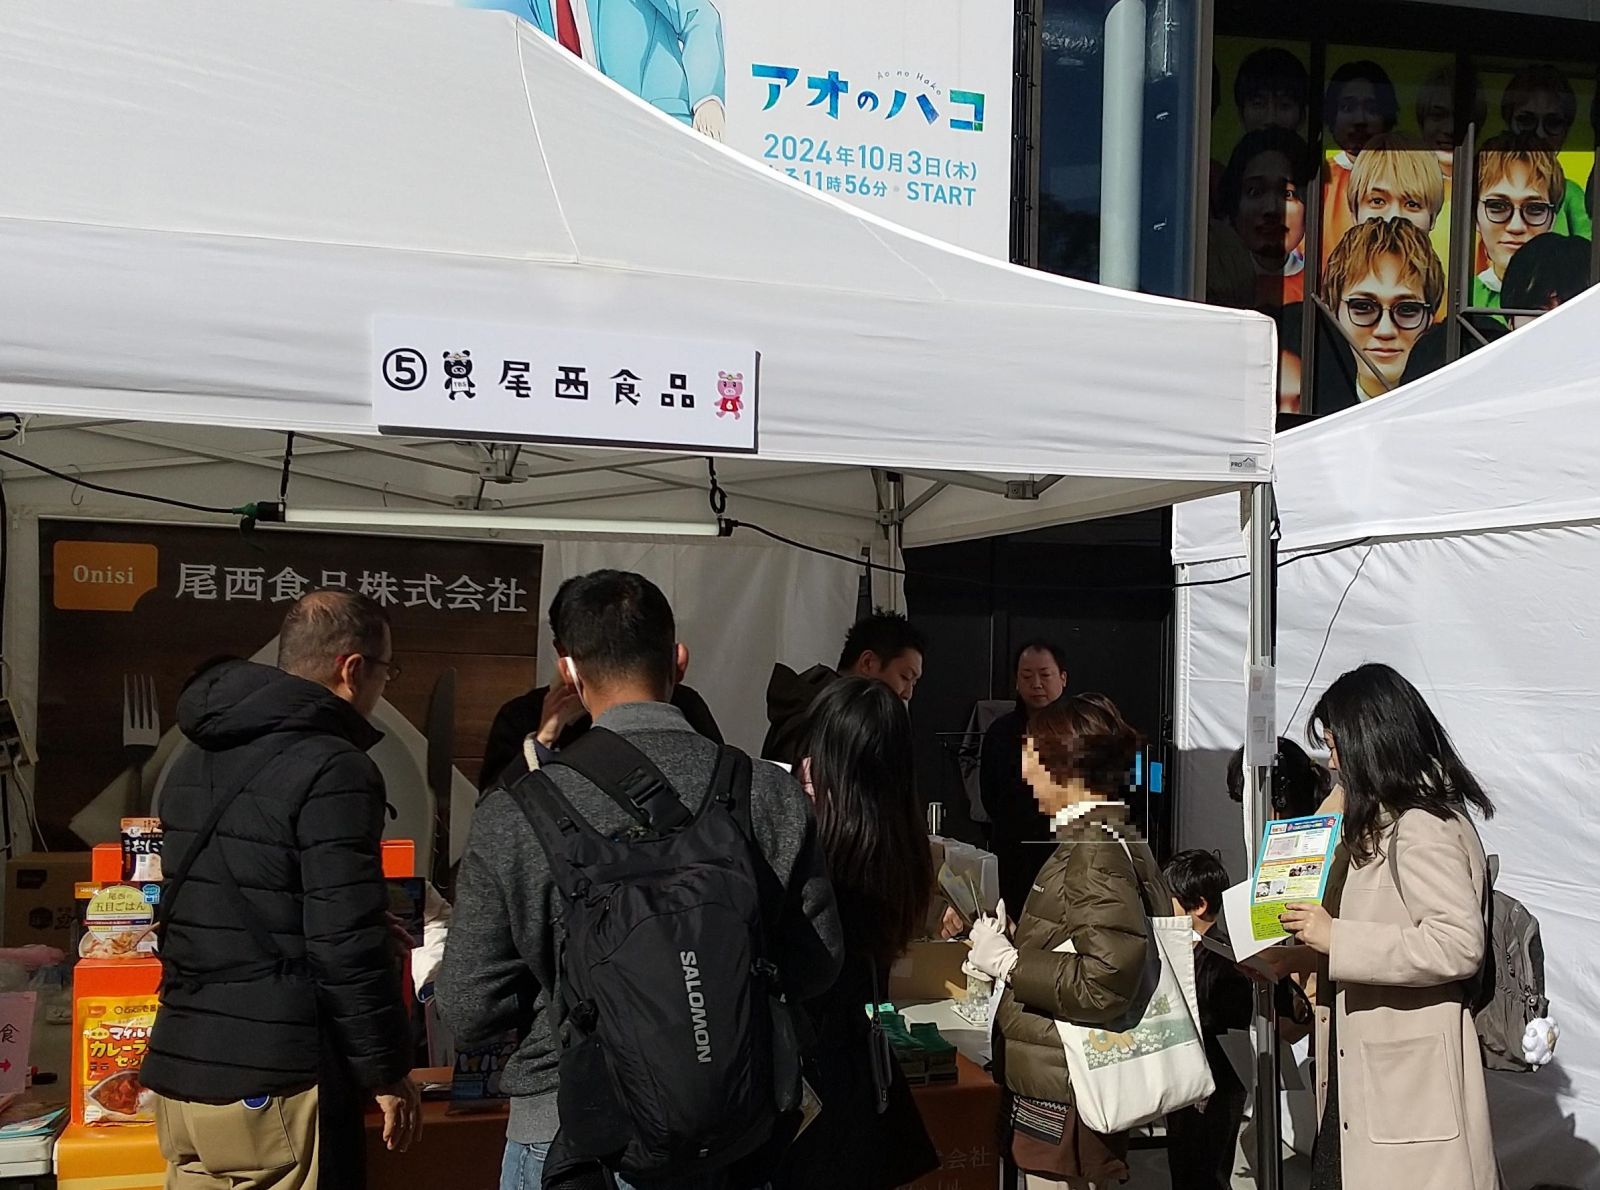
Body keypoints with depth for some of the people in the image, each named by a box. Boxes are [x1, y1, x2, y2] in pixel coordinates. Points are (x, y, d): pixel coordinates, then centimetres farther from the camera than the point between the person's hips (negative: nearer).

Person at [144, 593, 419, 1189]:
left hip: (179, 1071, 8)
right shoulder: (332, 769, -15)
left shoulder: (196, 761, 12)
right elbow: (348, 945, -18)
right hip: (273, 1086, -8)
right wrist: (387, 1073, -8)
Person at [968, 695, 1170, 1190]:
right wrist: (1015, 939, 11)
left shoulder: (1096, 850, -17)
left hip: (1064, 1100, -9)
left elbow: (1104, 985, -26)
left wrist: (1006, 962, -17)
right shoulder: (1112, 839, 13)